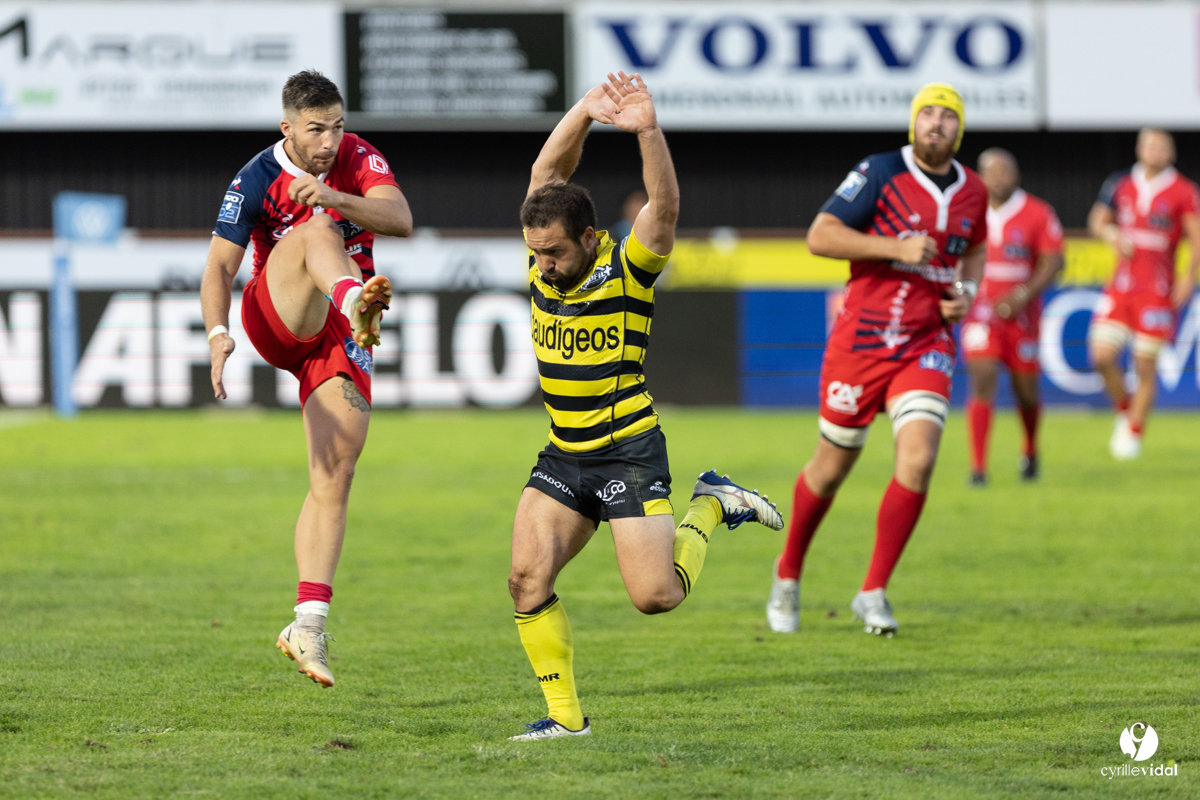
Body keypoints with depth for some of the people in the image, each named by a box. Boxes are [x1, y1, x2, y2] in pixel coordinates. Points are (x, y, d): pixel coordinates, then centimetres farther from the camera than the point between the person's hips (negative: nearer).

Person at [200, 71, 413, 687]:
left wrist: (332, 195, -36)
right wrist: (218, 333, -29)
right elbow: (219, 266, -10)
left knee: (335, 474, -9)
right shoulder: (257, 181, -8)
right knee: (316, 231, -32)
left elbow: (401, 220, -18)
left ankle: (308, 624, -8)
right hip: (275, 318, -3)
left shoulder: (359, 161, -1)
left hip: (339, 337, 3)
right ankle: (357, 300, -70)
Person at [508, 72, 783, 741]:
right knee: (528, 577, -11)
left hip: (628, 453, -5)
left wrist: (649, 132, -42)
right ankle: (566, 716, -2)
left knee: (656, 595, -9)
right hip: (564, 456, 5)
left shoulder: (629, 266, -13)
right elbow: (549, 170, 1)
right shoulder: (546, 258, 1)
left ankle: (712, 507, 20)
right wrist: (587, 112, -14)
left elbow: (666, 205, -29)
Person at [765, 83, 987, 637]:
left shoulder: (973, 192, 6)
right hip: (862, 338, -3)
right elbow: (820, 236, -14)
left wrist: (966, 291, 5)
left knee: (918, 457, -17)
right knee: (832, 467, 7)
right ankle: (788, 574, 32)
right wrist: (897, 247, -21)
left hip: (928, 344, 3)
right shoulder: (880, 174, -9)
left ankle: (873, 593, -6)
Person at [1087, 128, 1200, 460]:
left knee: (1145, 366, -1)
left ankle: (1134, 433, 12)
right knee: (1103, 355, -7)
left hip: (1158, 291, -3)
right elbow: (1096, 221, 17)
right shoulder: (1120, 184, 7)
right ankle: (1124, 411, 19)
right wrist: (1111, 233, -5)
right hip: (1121, 286, 3)